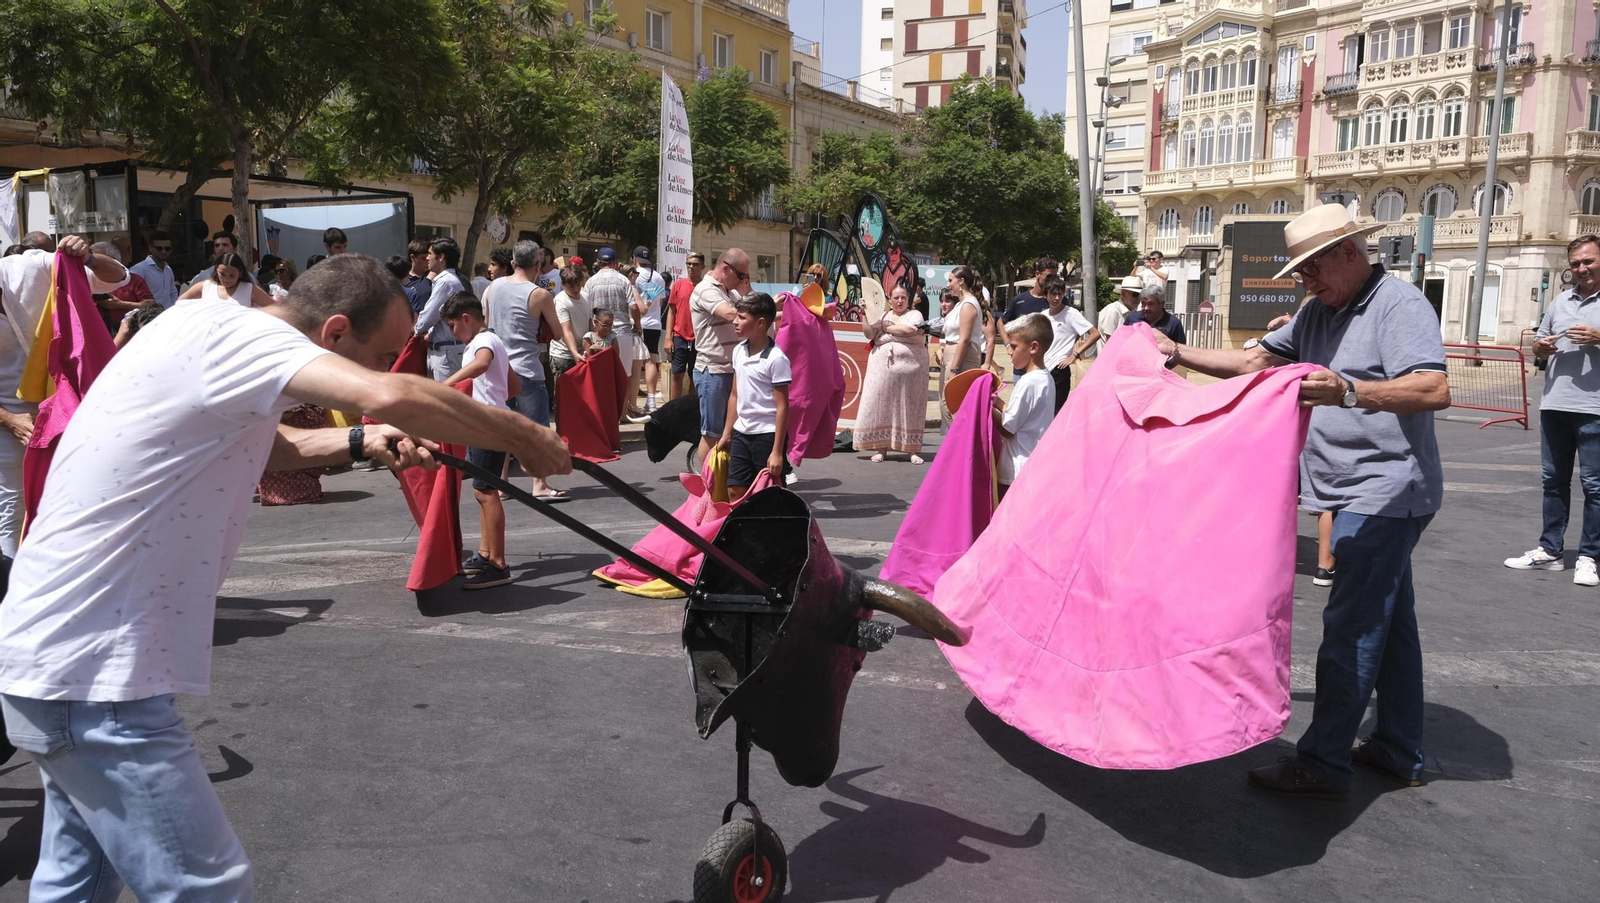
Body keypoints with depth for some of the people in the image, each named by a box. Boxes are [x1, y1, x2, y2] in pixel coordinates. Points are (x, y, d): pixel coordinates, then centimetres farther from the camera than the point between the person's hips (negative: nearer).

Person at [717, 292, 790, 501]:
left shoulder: (776, 358, -16)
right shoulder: (738, 351, 7)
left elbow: (782, 406, -16)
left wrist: (777, 451, -18)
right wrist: (726, 434, 16)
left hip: (767, 435, -7)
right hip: (741, 434, 7)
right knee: (735, 491, 7)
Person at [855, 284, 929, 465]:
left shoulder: (915, 315, 7)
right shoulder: (882, 316, 16)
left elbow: (909, 330, -13)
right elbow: (869, 333, 4)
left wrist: (886, 328, -3)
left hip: (909, 367, -3)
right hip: (883, 367, 3)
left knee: (908, 406, -2)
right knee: (881, 405, -1)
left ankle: (913, 450, 2)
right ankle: (880, 447, 4)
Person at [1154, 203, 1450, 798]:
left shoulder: (1399, 305, -14)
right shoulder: (1318, 314, 13)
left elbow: (1435, 392, -27)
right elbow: (1254, 361, 15)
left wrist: (1350, 392, -41)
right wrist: (1178, 354, 8)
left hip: (1385, 494, -9)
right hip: (1366, 496, 9)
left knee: (1351, 627, -8)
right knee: (1388, 621, 15)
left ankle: (1323, 764, -2)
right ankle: (1399, 752, 26)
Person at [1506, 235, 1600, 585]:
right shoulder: (1559, 302, 15)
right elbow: (1539, 346, 22)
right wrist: (1540, 348, 0)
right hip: (1554, 406, 5)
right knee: (1554, 481, 11)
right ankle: (1550, 550, 19)